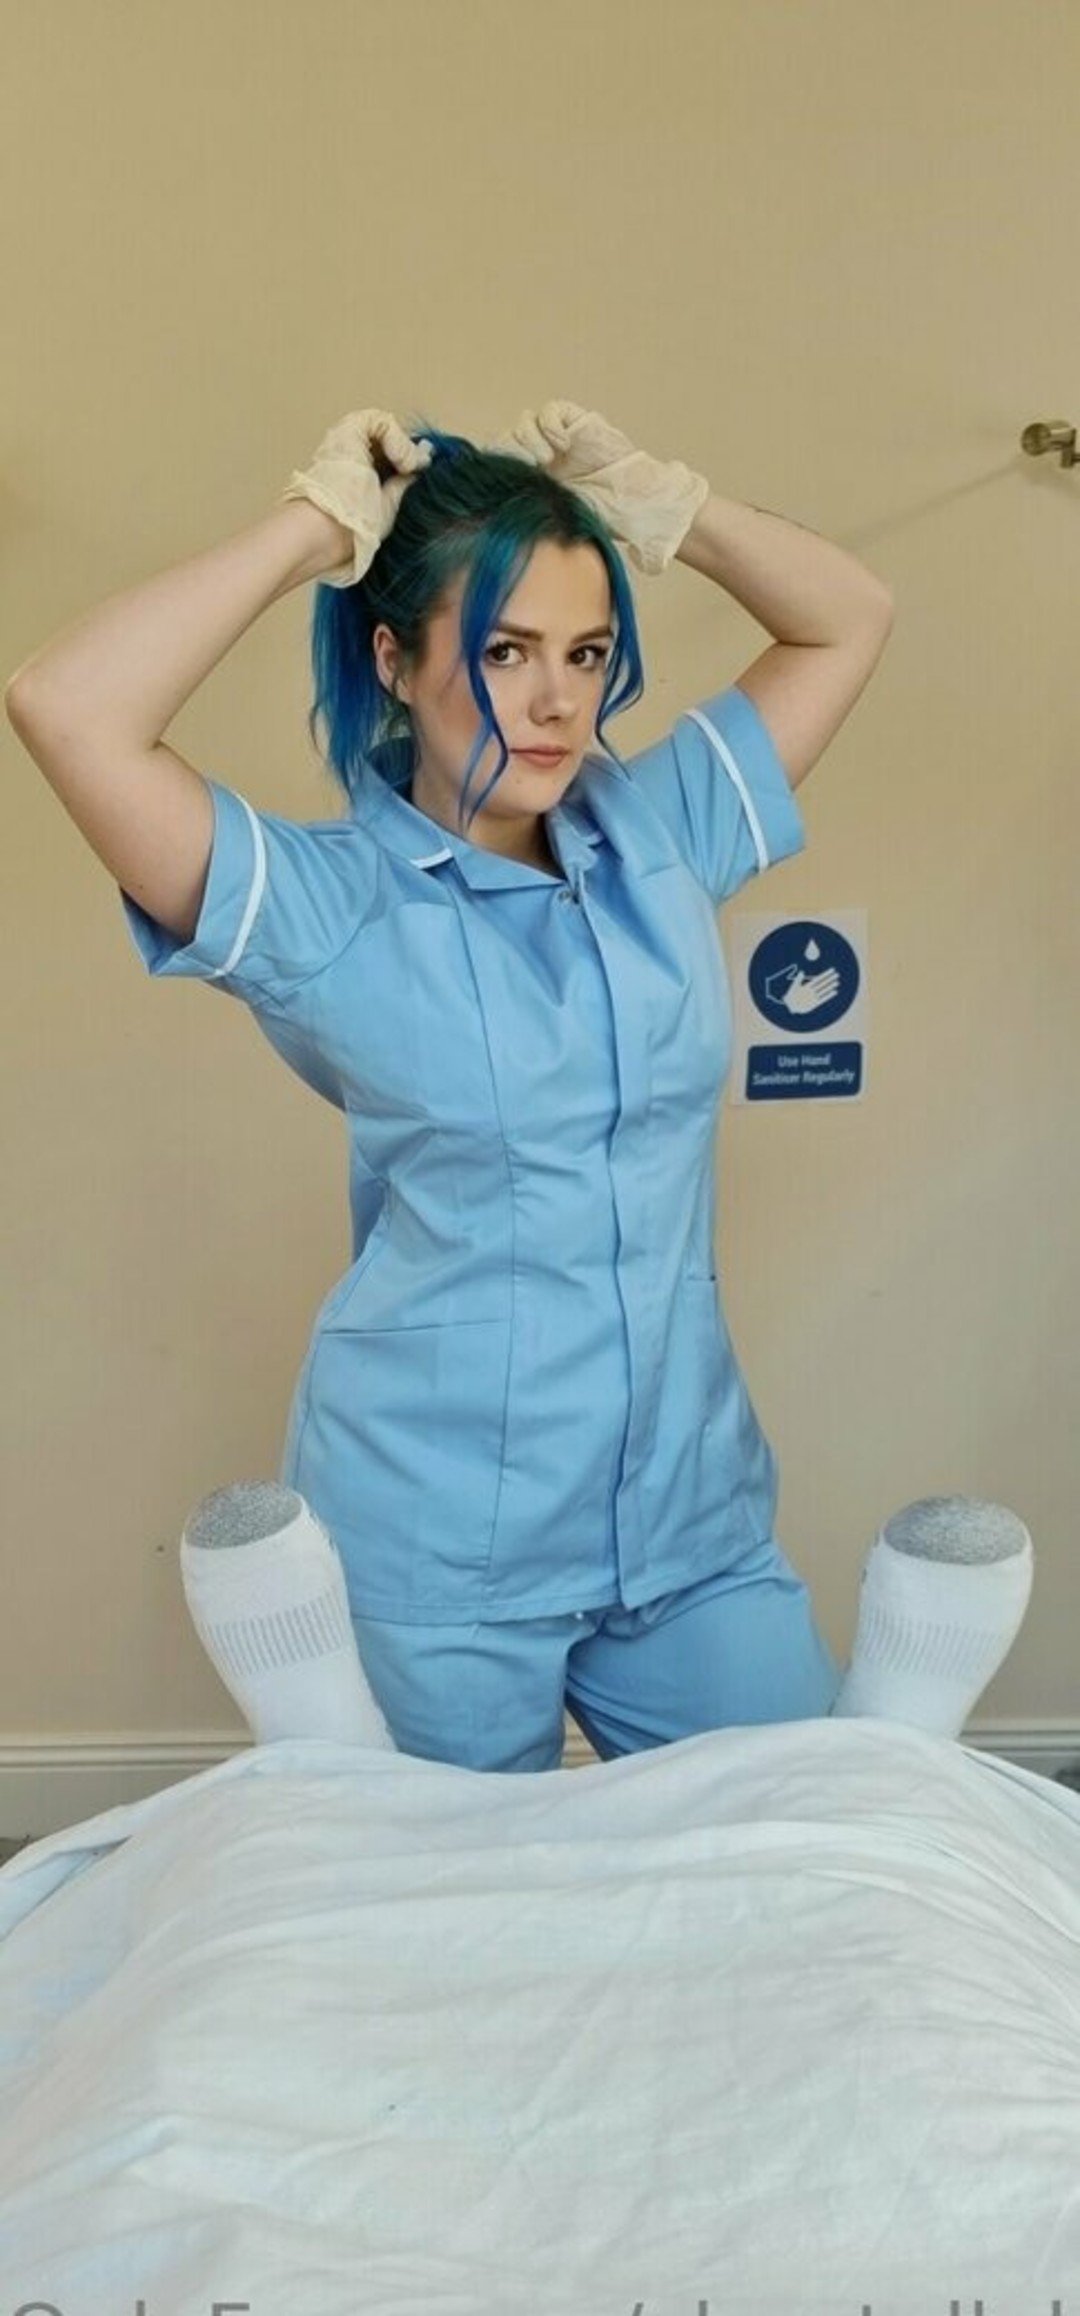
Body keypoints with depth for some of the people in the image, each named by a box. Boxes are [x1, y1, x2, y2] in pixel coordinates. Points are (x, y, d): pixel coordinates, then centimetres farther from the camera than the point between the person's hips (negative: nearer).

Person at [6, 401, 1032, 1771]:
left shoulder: (657, 835, 5)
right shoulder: (326, 900, -9)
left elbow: (850, 621, 14)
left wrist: (654, 503, 1)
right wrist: (310, 529, -14)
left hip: (692, 1522, 5)